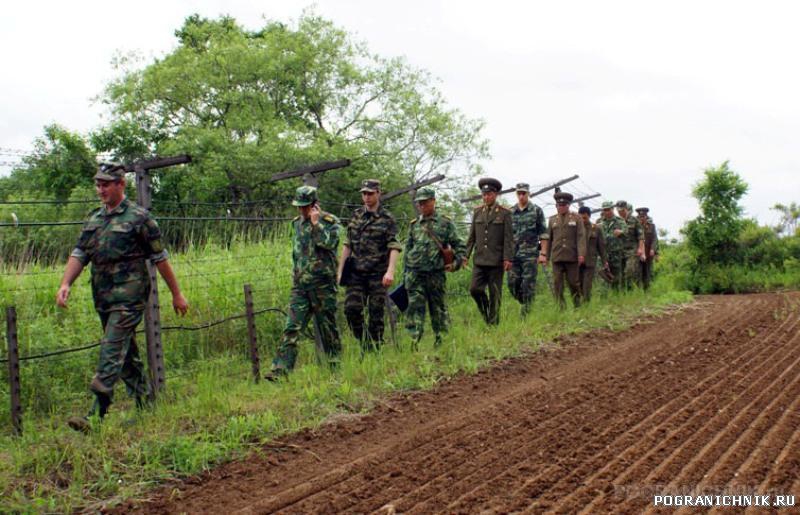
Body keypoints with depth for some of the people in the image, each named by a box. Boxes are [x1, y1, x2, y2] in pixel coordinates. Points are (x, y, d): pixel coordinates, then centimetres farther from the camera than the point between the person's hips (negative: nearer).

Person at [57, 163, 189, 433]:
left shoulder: (139, 218, -6)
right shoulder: (94, 219, 14)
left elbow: (160, 258, -3)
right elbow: (79, 254, 10)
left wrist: (176, 294, -1)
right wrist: (66, 284, -7)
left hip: (129, 297, -7)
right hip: (103, 298, 7)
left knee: (112, 352, -14)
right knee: (126, 353, 14)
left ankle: (96, 414, -16)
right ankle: (146, 405, 27)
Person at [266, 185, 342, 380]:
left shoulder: (330, 222, -4)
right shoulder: (297, 223, 15)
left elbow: (328, 243, -21)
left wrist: (316, 223, -16)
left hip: (322, 284, -5)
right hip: (299, 284, 5)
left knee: (327, 326, 3)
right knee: (291, 327, -4)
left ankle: (335, 366, 17)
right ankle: (279, 370, -10)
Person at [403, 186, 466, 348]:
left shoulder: (445, 223, 3)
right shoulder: (414, 224, 10)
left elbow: (459, 245, 7)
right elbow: (408, 249, 15)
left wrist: (456, 263, -8)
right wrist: (405, 274, 12)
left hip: (436, 274, -1)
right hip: (415, 273, 1)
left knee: (438, 308, 9)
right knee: (414, 307, -8)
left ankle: (440, 339, 24)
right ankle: (414, 341, -11)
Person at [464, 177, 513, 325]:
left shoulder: (504, 213, -2)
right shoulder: (477, 212, 10)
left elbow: (509, 238, -5)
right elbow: (472, 236, 12)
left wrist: (508, 259, -12)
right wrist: (466, 255, 5)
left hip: (496, 261, -3)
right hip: (479, 260, 3)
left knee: (495, 294, 2)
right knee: (475, 289, -5)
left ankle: (493, 323, 11)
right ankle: (485, 314, 18)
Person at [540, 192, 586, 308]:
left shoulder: (576, 218, 5)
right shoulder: (552, 220, 13)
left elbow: (581, 237, -2)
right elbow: (547, 238, 13)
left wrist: (581, 254, -12)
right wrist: (544, 255, 6)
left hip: (572, 257, -2)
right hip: (557, 257, 2)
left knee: (574, 283, 2)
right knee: (557, 284, -3)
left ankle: (577, 306, 16)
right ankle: (560, 307, 0)